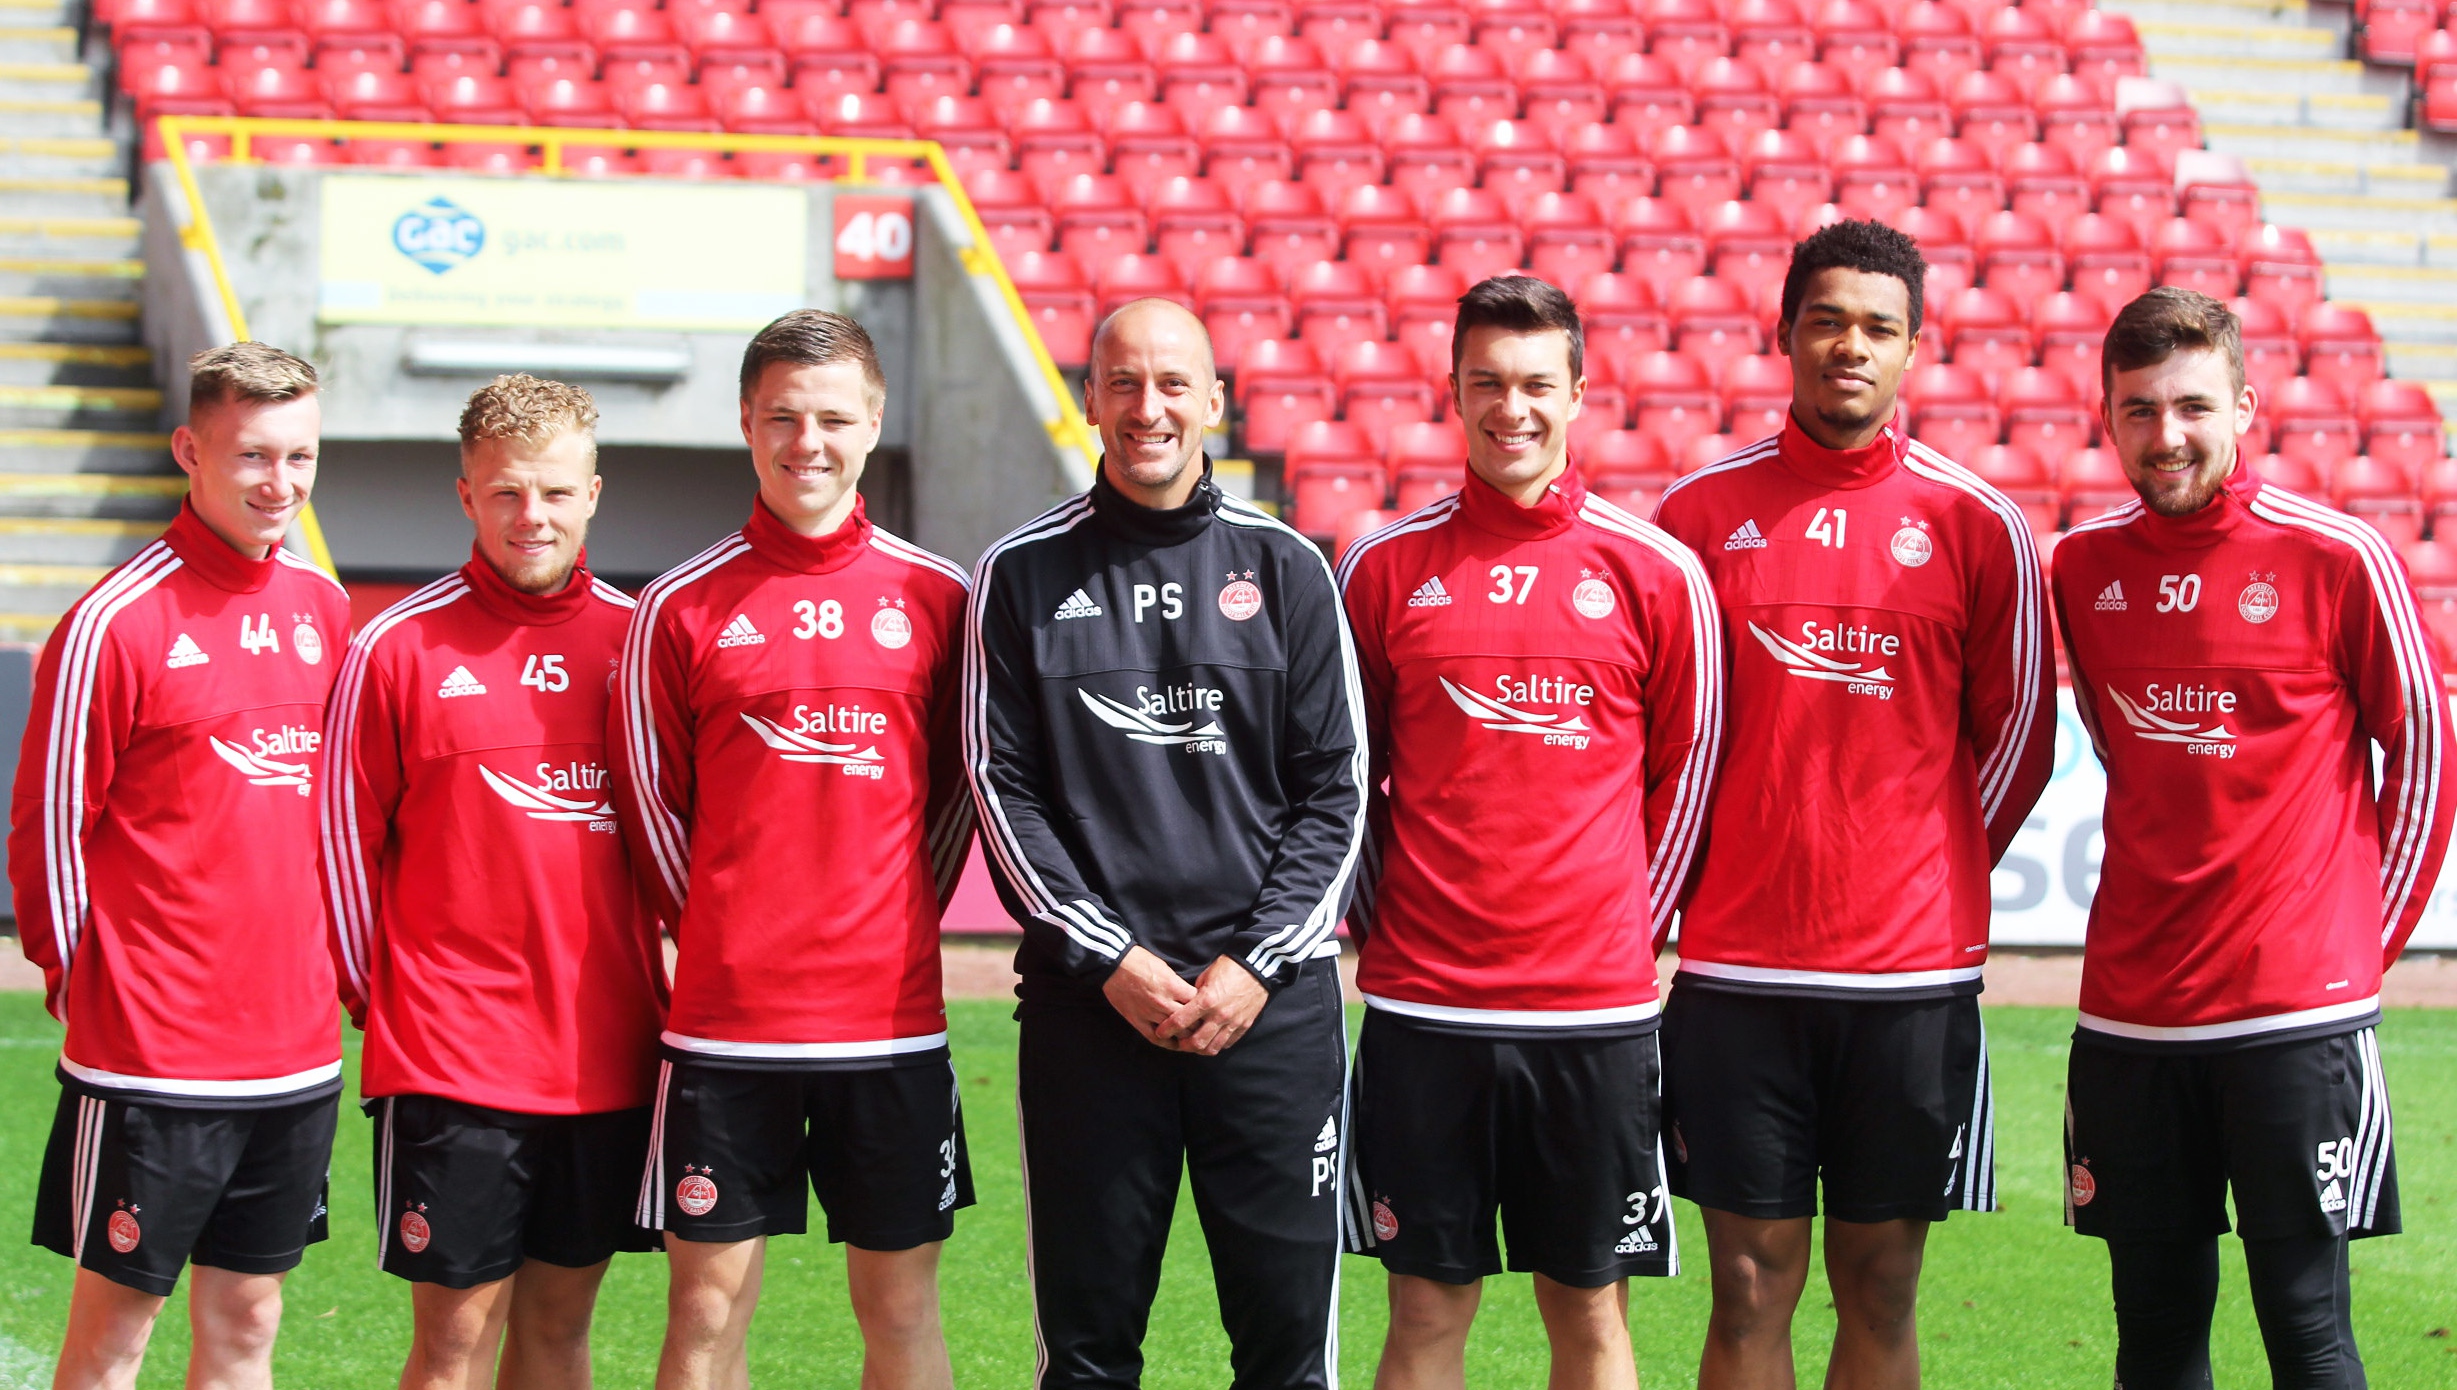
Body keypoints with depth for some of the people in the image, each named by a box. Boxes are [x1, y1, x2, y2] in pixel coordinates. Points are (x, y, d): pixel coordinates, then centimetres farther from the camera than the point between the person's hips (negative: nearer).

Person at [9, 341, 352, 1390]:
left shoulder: (324, 611, 8)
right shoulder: (116, 623, -11)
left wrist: (334, 967, 13)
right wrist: (86, 982, -1)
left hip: (295, 1052, 6)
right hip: (148, 1056, -6)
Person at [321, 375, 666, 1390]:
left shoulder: (638, 639, 6)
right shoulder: (399, 647, -3)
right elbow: (345, 832, 2)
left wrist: (673, 988, 8)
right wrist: (377, 995, 2)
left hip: (606, 1054, 3)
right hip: (450, 1061, -3)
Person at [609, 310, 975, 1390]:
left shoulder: (936, 598, 4)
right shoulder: (683, 606, 1)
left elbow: (960, 784, 13)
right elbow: (649, 801, 8)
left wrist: (900, 919, 6)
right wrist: (720, 932, 4)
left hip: (890, 1013, 1)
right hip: (724, 1017, -1)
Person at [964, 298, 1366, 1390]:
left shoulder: (1285, 568, 6)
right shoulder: (1023, 575, 5)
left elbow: (1336, 789, 5)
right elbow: (1004, 789, 2)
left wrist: (1261, 962, -6)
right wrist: (1109, 958, -7)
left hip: (1274, 1002, 0)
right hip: (1088, 1005, 0)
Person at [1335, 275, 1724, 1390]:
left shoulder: (1656, 574, 2)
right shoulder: (1385, 568, 4)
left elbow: (1686, 771, 10)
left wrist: (1632, 923, 7)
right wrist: (1377, 921, 7)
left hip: (1596, 1005, 0)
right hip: (1421, 1005, 0)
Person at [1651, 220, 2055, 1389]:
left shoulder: (1977, 524, 3)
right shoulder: (1704, 510, 3)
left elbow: (2017, 734, 9)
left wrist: (1933, 878, 6)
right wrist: (1687, 880, 5)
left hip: (1912, 972, 0)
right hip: (1735, 968, 0)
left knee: (1880, 1290, 6)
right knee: (1750, 1288, 3)